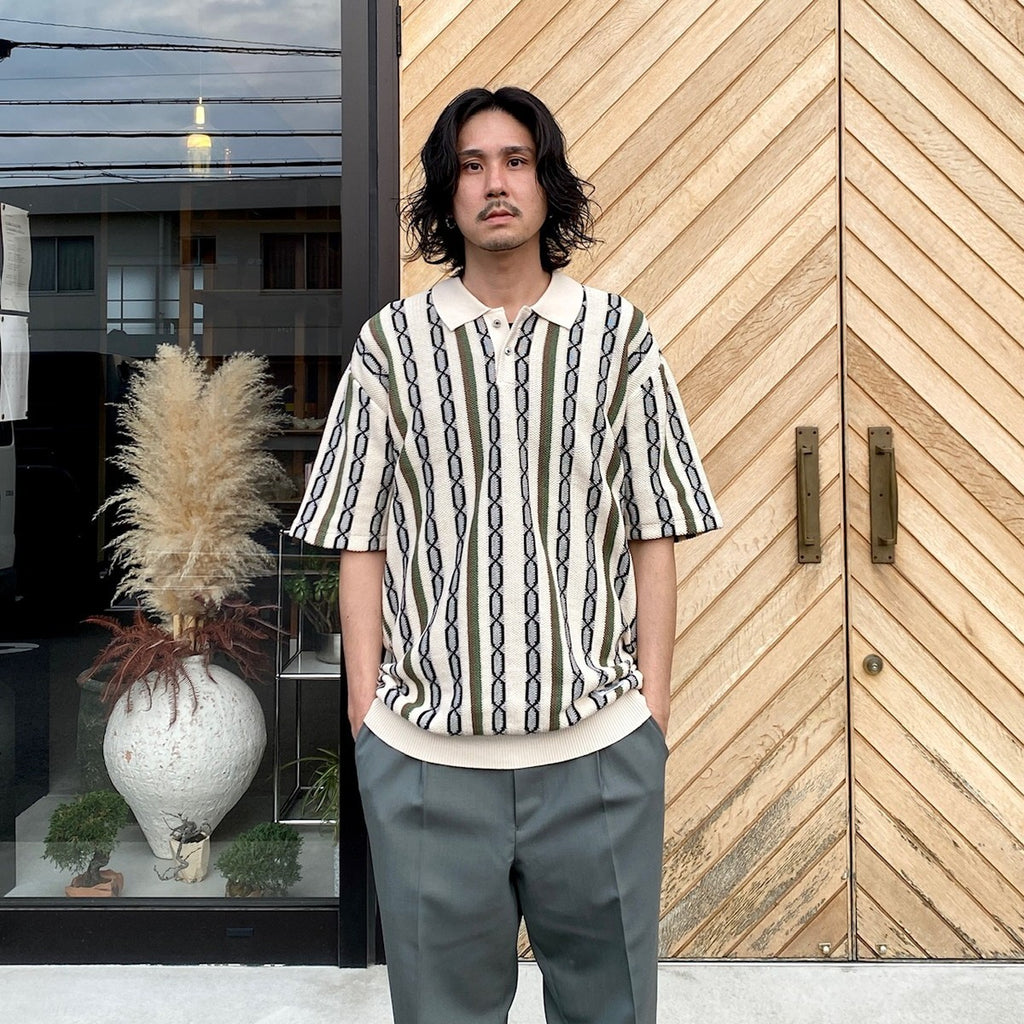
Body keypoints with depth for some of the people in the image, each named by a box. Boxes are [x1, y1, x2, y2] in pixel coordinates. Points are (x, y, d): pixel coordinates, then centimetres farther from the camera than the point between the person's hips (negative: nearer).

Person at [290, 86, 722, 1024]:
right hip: (424, 753, 0)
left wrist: (654, 709, 0)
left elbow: (653, 541, 4)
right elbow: (361, 545, 4)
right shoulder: (392, 342, 3)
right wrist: (366, 713, 1)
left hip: (601, 747, 1)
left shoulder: (618, 335, 4)